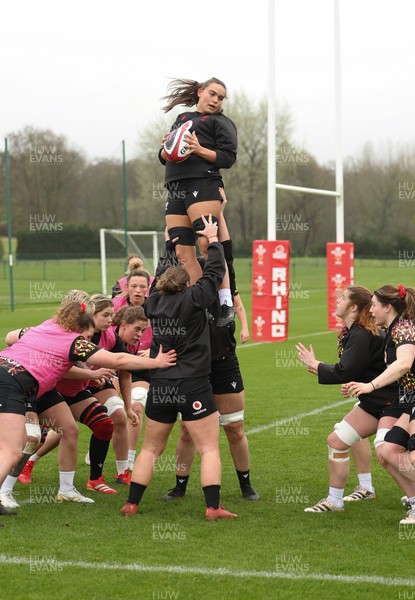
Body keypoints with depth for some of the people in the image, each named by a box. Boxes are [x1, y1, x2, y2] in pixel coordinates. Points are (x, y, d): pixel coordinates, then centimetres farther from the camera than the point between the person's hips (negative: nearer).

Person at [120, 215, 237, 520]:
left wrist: (171, 246, 37)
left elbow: (162, 273, 24)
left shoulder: (155, 301, 6)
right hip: (194, 388, -5)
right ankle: (213, 508, -8)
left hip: (159, 388, 5)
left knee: (151, 448, 16)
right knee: (209, 449, 0)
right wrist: (212, 239, 15)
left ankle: (131, 504, 13)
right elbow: (216, 271, 2)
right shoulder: (193, 300, -7)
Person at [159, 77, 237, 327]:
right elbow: (164, 157, 27)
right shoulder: (182, 118, 29)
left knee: (207, 244, -22)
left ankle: (227, 303, -21)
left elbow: (229, 157, -1)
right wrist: (166, 148, 4)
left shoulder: (221, 122, 11)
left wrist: (200, 150, -14)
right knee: (183, 254, -3)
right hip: (176, 189, 6)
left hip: (203, 184, -6)